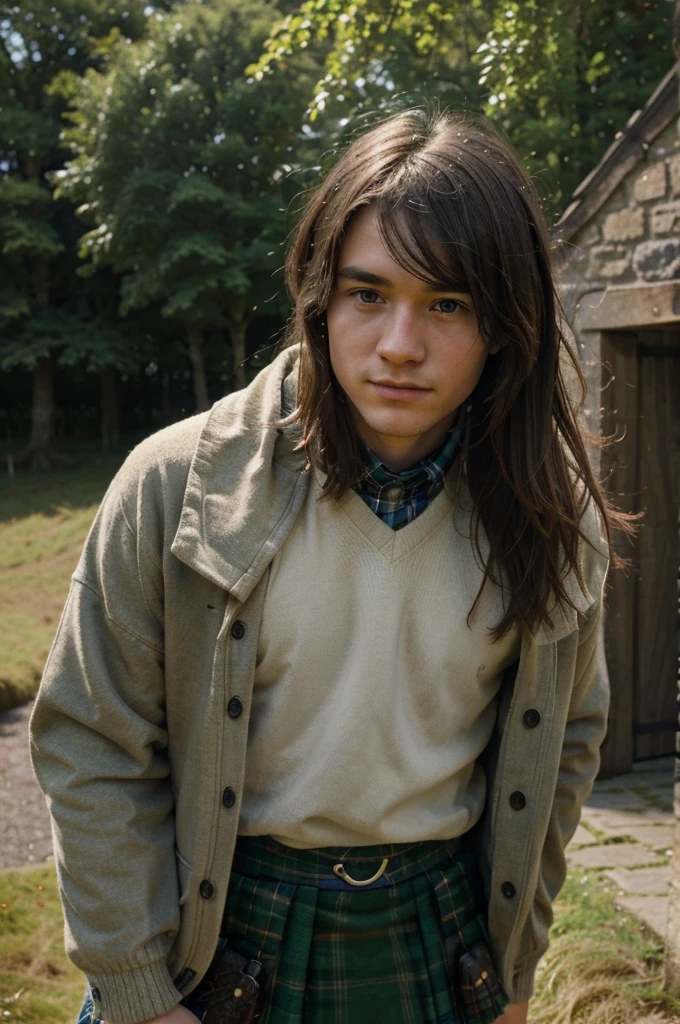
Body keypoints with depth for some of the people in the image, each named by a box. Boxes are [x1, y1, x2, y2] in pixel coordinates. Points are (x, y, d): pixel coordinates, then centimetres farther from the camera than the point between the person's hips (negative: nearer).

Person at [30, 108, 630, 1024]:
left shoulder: (556, 517, -9)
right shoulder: (178, 485, -17)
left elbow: (567, 741, 4)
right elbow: (92, 749, -11)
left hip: (439, 936, 2)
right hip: (217, 933, -1)